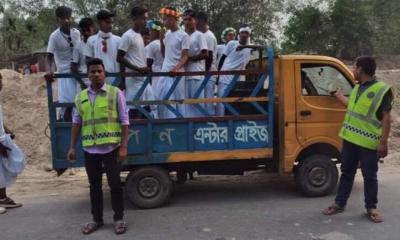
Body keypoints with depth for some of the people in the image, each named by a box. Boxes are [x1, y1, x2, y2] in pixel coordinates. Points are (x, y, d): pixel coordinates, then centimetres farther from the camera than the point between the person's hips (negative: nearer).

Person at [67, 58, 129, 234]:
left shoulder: (116, 93, -3)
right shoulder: (81, 96, 9)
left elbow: (124, 121, -4)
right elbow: (76, 122, 11)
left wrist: (124, 146, -9)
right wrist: (72, 147, 6)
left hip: (110, 148, -4)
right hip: (89, 149, 4)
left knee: (114, 184, 3)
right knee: (94, 186, 13)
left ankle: (119, 218, 18)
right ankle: (97, 219, 26)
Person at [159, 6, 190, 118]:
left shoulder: (183, 36, -6)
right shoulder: (167, 34, 15)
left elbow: (185, 56, -10)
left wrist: (176, 68, -27)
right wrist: (161, 40, 6)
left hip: (176, 74, -7)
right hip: (164, 72, 7)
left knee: (177, 101, -3)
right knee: (162, 101, 7)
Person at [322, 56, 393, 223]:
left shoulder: (382, 89, -11)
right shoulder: (357, 88, 12)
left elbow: (386, 118, -13)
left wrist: (383, 142, -17)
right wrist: (340, 97, 44)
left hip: (369, 142, -7)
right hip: (350, 139, 7)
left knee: (370, 177, 6)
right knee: (347, 172, 14)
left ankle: (371, 208, 22)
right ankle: (339, 204, 24)